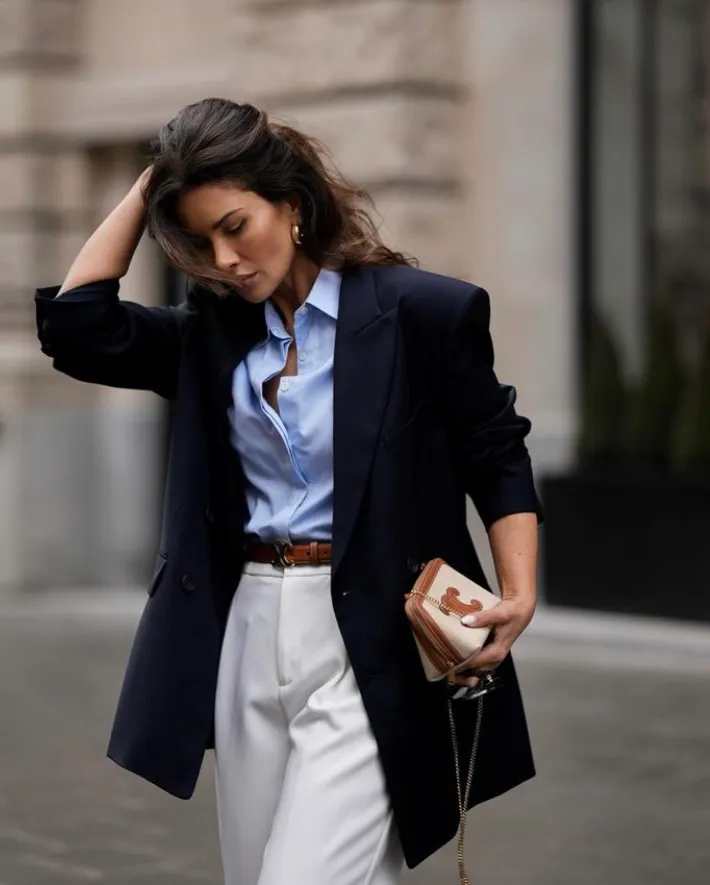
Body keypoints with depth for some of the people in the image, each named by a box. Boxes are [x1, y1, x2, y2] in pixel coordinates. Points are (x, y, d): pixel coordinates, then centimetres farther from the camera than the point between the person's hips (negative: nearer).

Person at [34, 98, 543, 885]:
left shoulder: (424, 310, -6)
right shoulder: (214, 329, 9)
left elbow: (498, 462, -1)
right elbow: (74, 326, 0)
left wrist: (518, 594, -16)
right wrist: (149, 185, 3)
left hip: (370, 643, -6)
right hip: (247, 631, 6)